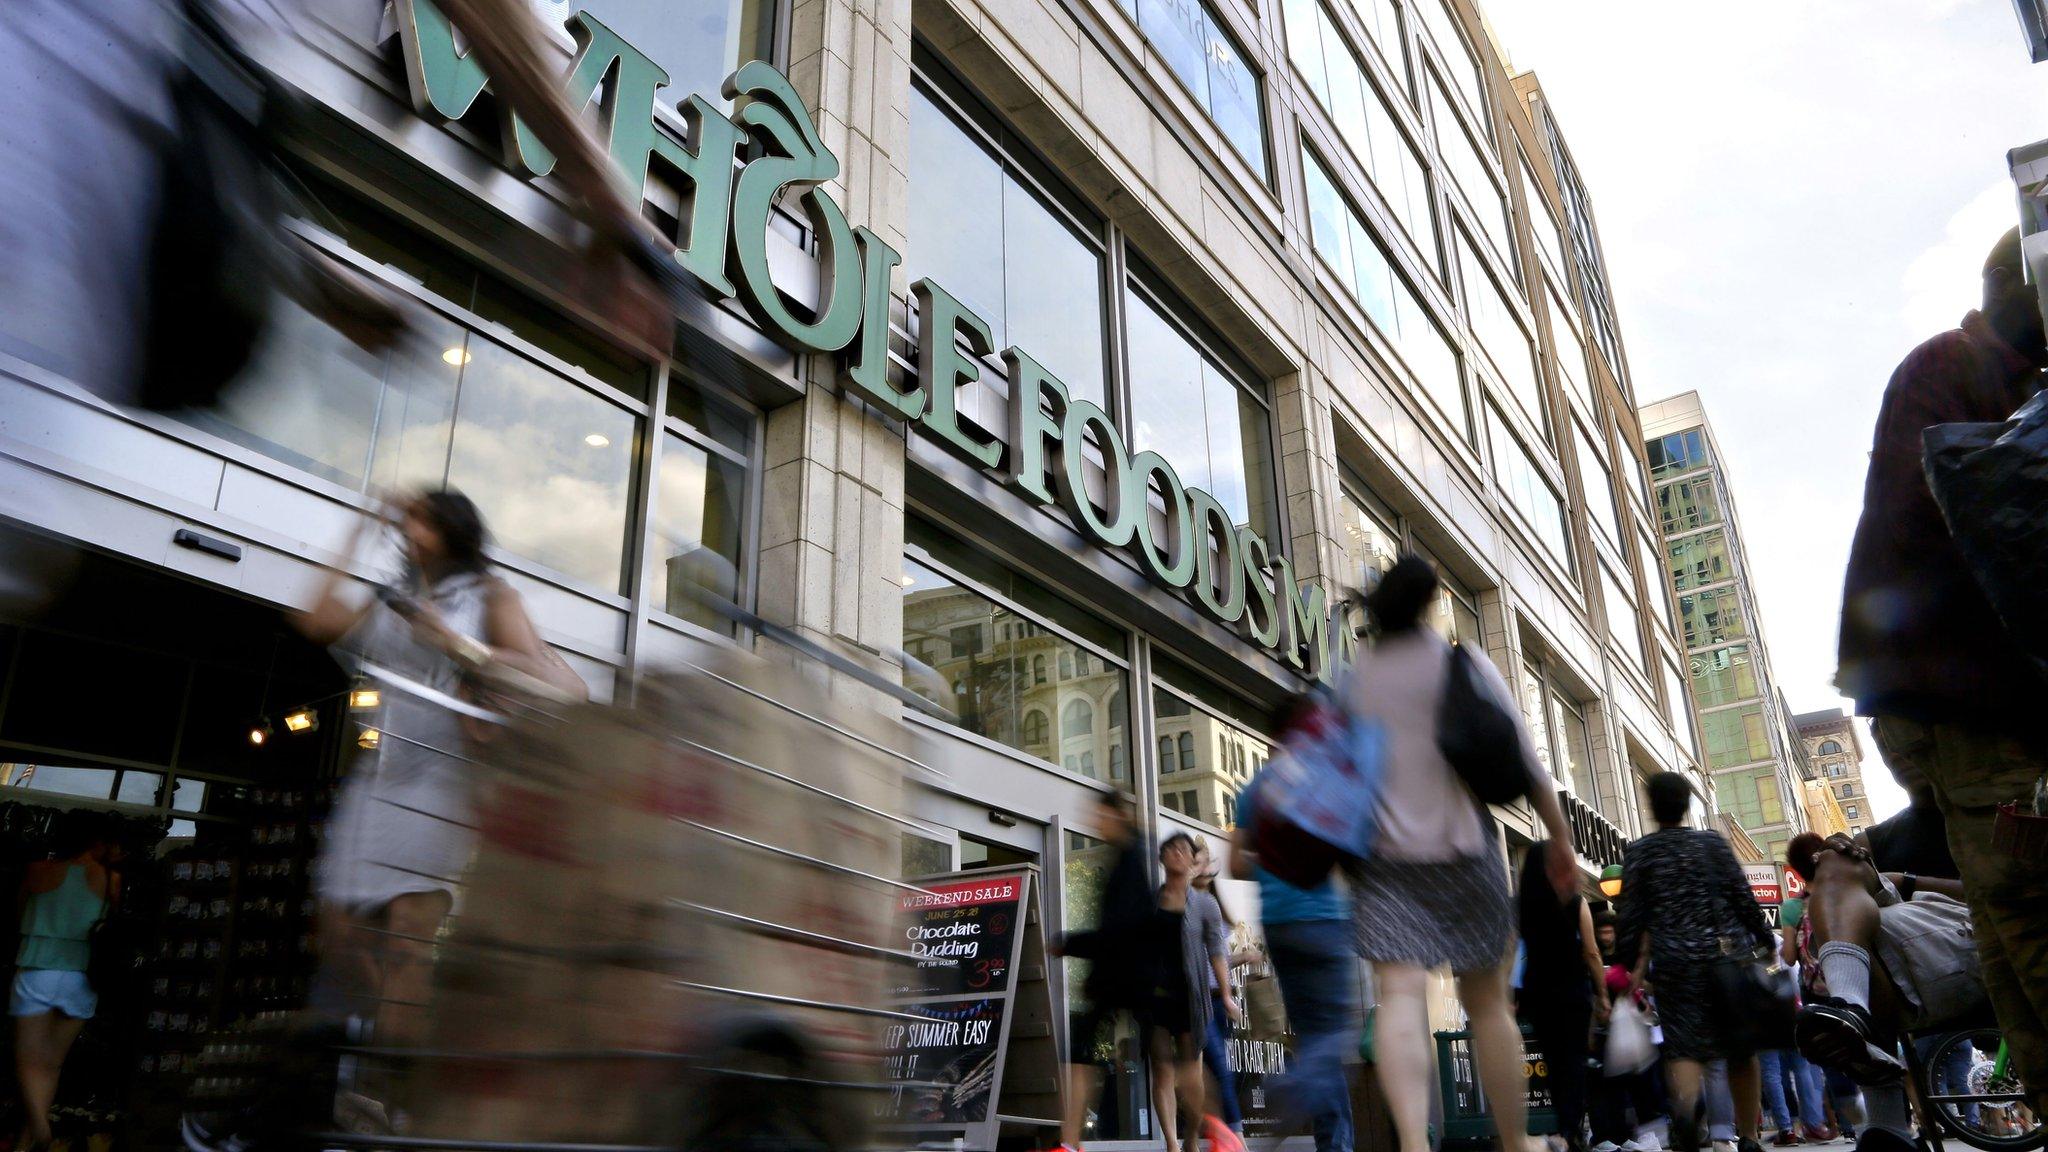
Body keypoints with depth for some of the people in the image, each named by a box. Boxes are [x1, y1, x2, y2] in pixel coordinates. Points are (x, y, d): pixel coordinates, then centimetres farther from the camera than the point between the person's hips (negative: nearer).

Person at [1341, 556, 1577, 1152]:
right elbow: (1524, 761, 0)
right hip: (1462, 849, 0)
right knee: (1487, 1002, 12)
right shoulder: (1465, 665, 2)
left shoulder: (1351, 681, 8)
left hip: (1382, 853, 1)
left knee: (1400, 994, -11)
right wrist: (1560, 837, 8)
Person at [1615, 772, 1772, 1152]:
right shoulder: (1714, 843, 7)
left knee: (1685, 1047, -4)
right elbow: (1745, 900, 4)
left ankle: (1685, 1101, -35)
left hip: (1676, 962, -2)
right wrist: (1766, 943, 13)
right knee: (1741, 1049, 13)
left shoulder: (1639, 852, 2)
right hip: (1730, 956, 2)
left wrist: (1626, 963, 4)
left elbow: (1631, 914, -2)